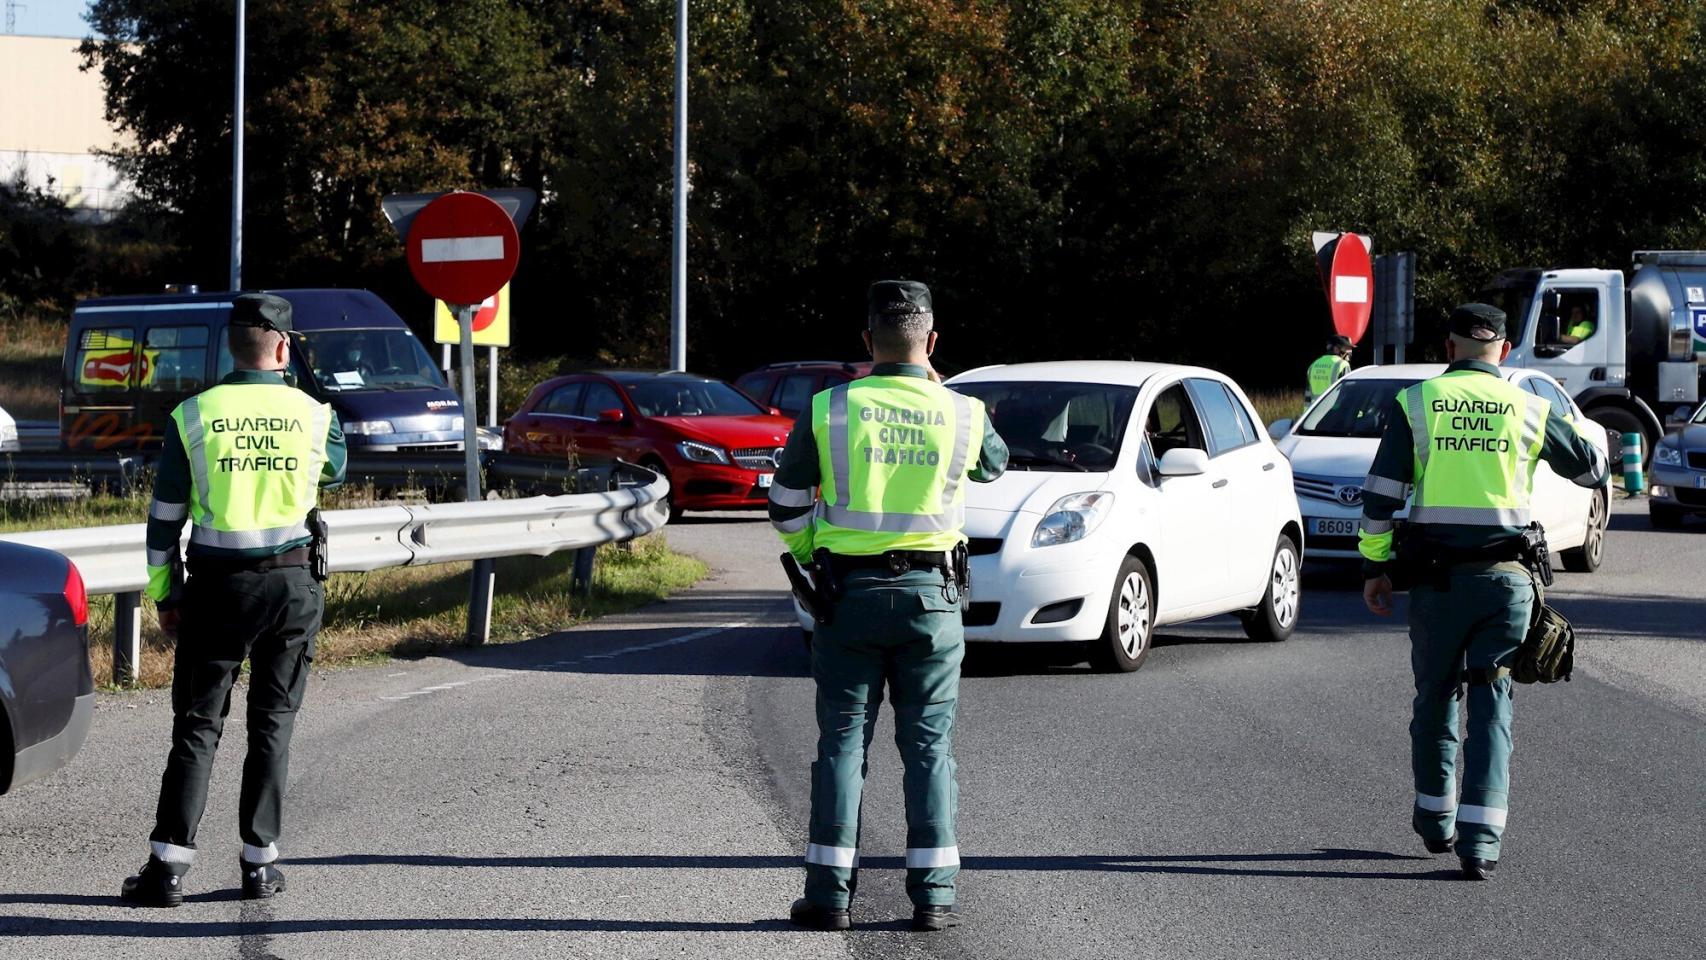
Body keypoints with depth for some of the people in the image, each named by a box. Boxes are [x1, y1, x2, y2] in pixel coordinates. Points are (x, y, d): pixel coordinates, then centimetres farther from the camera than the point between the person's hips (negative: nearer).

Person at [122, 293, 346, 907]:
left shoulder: (194, 415, -4)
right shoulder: (313, 414, -2)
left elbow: (164, 516, -1)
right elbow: (336, 470, 22)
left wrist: (164, 595, 9)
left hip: (218, 588, 0)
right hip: (292, 585, 0)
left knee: (197, 724, 4)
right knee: (273, 723, 9)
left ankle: (169, 863, -3)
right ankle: (260, 862, 9)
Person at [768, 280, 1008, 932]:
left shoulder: (827, 411, -4)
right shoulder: (962, 415, -3)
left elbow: (786, 504, 3)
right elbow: (994, 464, 21)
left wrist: (812, 560, 19)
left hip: (850, 593, 0)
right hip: (931, 594, 0)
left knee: (842, 742, 5)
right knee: (929, 744, 6)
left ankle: (829, 893, 3)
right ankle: (933, 894, 4)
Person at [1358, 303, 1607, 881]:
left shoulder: (1416, 404, 1)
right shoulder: (1528, 410, 3)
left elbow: (1380, 493, -1)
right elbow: (1592, 470, 16)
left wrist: (1374, 565, 8)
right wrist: (1589, 430, 37)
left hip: (1437, 577, 0)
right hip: (1506, 577, 0)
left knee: (1435, 697, 18)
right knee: (1492, 705, 2)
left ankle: (1436, 821, 29)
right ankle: (1480, 841, -8)